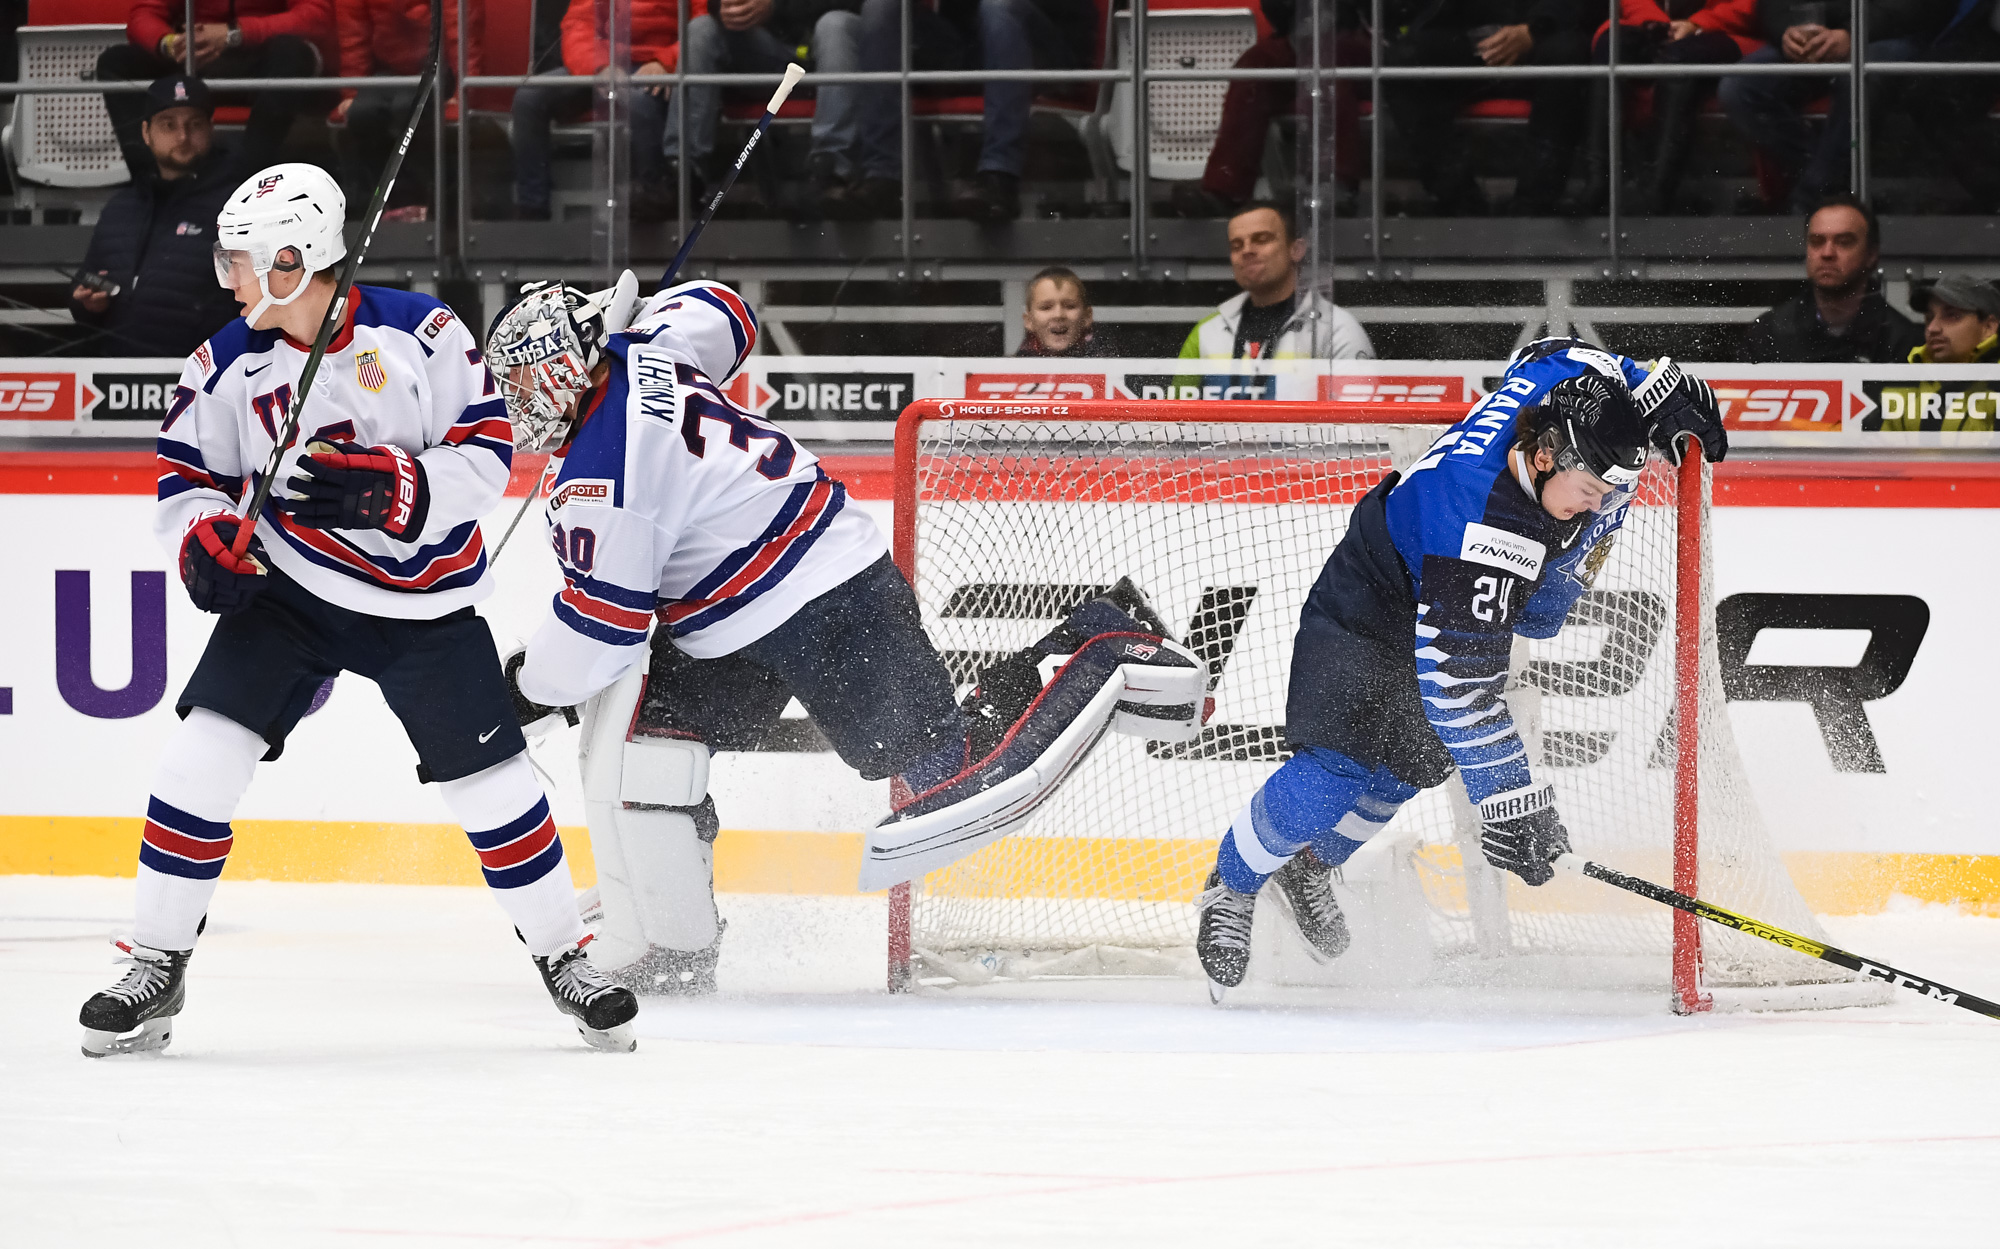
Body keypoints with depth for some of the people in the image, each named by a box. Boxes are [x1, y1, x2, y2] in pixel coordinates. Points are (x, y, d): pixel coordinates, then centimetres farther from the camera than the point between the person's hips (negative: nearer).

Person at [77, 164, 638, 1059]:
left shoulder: (419, 334, -15)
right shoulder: (227, 366, -6)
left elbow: (485, 456, -13)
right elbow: (189, 477, 4)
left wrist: (385, 489, -28)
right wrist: (203, 538, -18)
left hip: (425, 603, -2)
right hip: (288, 590, 2)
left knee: (492, 783, -2)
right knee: (204, 750, -14)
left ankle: (563, 958, 19)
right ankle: (155, 970, -4)